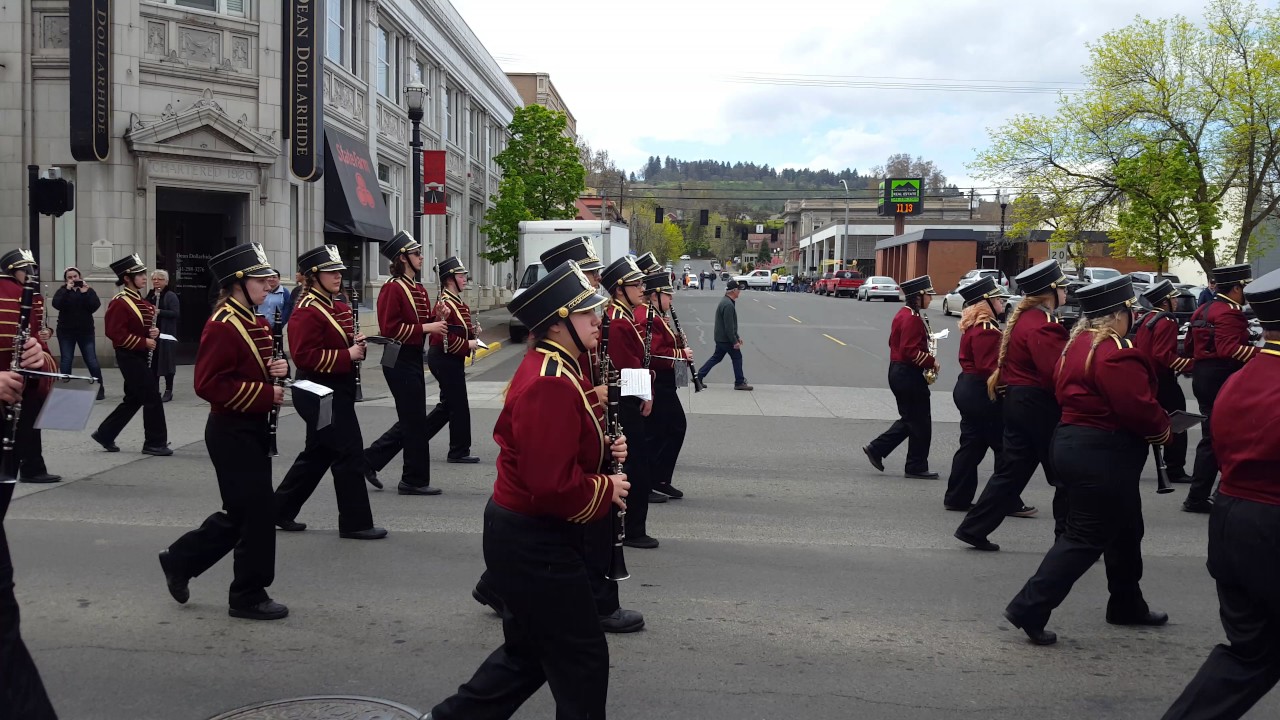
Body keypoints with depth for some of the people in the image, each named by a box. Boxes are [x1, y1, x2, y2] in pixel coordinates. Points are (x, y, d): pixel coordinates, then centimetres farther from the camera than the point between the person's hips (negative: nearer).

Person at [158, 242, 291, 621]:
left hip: (253, 429, 10)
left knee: (242, 512, 16)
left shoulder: (256, 324, 13)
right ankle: (249, 596, 9)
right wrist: (265, 392, -22)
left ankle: (180, 560, 33)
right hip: (232, 431, -10)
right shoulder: (222, 326, -17)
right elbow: (210, 384, -23)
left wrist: (279, 368, 0)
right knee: (258, 511, -4)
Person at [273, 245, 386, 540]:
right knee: (350, 454, -6)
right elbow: (306, 357, -23)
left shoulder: (339, 308, 14)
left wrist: (357, 343, 2)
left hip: (338, 391, 10)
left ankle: (281, 510, 28)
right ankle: (355, 522, 2)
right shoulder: (306, 312, -15)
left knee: (318, 453, 17)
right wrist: (348, 355, -22)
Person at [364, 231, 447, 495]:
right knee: (416, 421, -3)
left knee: (410, 420, 14)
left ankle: (369, 460, 24)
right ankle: (415, 480, 7)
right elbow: (390, 329, -20)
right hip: (399, 361, -10)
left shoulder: (418, 289, 14)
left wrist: (436, 318, 0)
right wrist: (426, 328, -21)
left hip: (413, 359, 10)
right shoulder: (393, 288, -14)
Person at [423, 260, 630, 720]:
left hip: (524, 535, 10)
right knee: (582, 660, 5)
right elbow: (552, 487, -29)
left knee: (529, 651, 22)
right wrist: (607, 490, -14)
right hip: (535, 543, -10)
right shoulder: (552, 385, -26)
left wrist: (605, 449, 3)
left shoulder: (551, 367, 7)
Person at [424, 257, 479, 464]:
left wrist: (472, 334, 3)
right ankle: (459, 451, 6)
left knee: (448, 404, 16)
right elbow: (444, 337, -25)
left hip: (450, 359, 11)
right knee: (459, 406, -3)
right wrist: (468, 344, -18)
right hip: (445, 359, -11)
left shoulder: (456, 301, 14)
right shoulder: (446, 303, -18)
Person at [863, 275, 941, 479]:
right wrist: (932, 362, -14)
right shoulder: (913, 319, -19)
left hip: (898, 373, 10)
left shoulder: (903, 314, 12)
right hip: (909, 376, -10)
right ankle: (917, 467, 9)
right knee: (920, 422, 0)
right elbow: (911, 351, -25)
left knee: (909, 419, 18)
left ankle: (876, 449, 17)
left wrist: (928, 360, 13)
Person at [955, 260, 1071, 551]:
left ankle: (974, 528, 12)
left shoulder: (1022, 318, 13)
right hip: (1040, 405, -9)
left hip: (1017, 402, 9)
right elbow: (1057, 372, -25)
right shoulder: (1042, 325, -19)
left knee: (1011, 471, 12)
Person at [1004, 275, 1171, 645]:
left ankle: (1127, 605, 38)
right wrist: (1163, 428, -1)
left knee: (1124, 528, 23)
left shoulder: (1079, 344, 9)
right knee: (1085, 537, -4)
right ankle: (1029, 609, -4)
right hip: (1103, 455, -10)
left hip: (1077, 442, 10)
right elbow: (1139, 407, -24)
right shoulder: (1116, 353, -21)